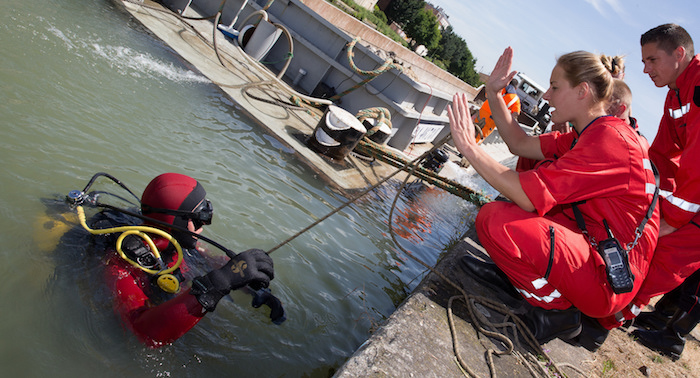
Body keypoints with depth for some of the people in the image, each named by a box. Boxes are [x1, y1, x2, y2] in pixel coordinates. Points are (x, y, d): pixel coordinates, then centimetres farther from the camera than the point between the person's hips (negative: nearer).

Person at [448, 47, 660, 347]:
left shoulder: (609, 139, -22)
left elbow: (526, 196, -29)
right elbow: (521, 145, 12)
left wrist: (469, 147, -23)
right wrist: (493, 93, 9)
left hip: (609, 281, -10)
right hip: (592, 249, 10)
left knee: (494, 219, -26)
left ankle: (558, 311, -6)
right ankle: (519, 273, 6)